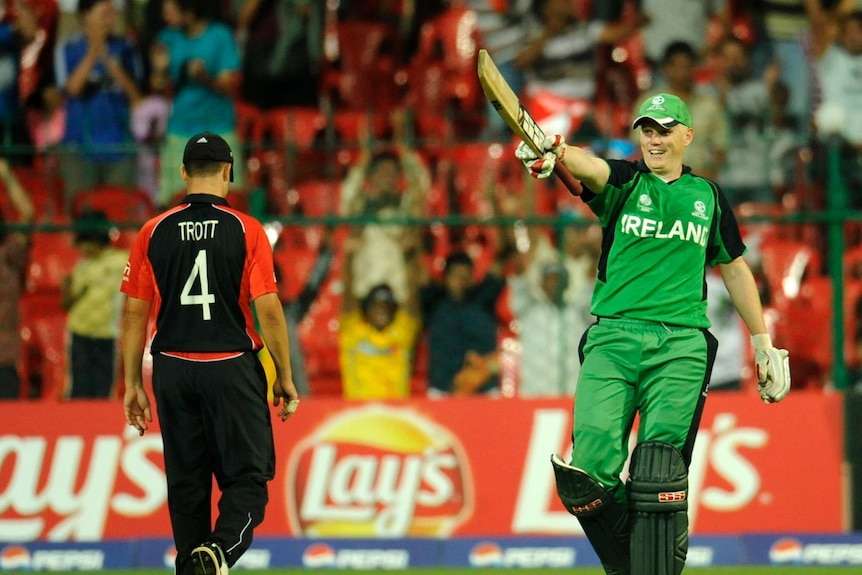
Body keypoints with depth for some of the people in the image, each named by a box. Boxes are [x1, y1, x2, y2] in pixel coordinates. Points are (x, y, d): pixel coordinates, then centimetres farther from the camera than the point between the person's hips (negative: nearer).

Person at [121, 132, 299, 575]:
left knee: (186, 484, 11)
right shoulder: (246, 230, -5)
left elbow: (134, 314, 3)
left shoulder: (153, 233, 3)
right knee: (247, 476, 0)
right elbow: (268, 310, -8)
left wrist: (133, 384, 10)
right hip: (232, 369, -3)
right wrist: (285, 379, 0)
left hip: (172, 370, 3)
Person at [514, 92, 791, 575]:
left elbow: (735, 269, 25)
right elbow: (590, 167, -15)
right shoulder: (624, 182, 9)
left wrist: (764, 344, 25)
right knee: (590, 471, -12)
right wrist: (557, 153, -39)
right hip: (613, 337, 0)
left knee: (660, 471, -14)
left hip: (681, 347, 0)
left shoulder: (707, 196, 16)